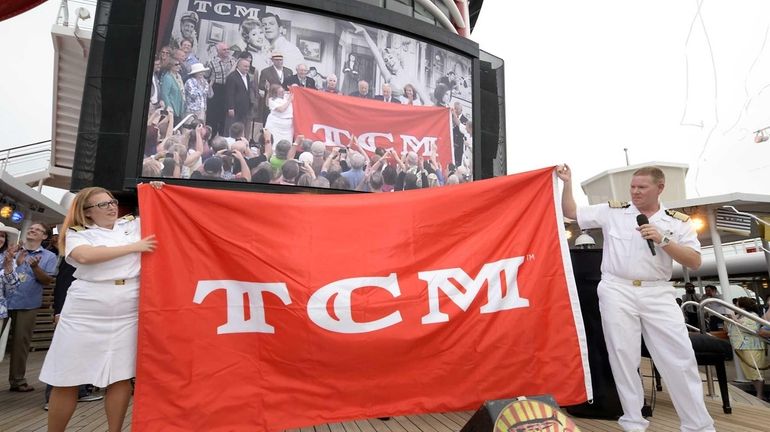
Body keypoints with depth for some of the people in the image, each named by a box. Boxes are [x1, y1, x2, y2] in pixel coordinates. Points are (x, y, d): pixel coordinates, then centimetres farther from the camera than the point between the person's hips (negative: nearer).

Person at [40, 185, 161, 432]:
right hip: (84, 314, -1)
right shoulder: (77, 233, 3)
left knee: (121, 377, 3)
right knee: (67, 380, 6)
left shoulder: (133, 225, 11)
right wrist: (133, 247, -16)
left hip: (127, 315, 2)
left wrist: (158, 194, 2)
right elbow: (85, 255, -17)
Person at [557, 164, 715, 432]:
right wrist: (567, 182, -1)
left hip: (658, 294, 1)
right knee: (624, 358, 4)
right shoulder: (612, 211, 6)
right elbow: (570, 212, 8)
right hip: (617, 292, 0)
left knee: (680, 358, 1)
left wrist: (663, 240, -10)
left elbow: (695, 262, 2)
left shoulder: (678, 222, 7)